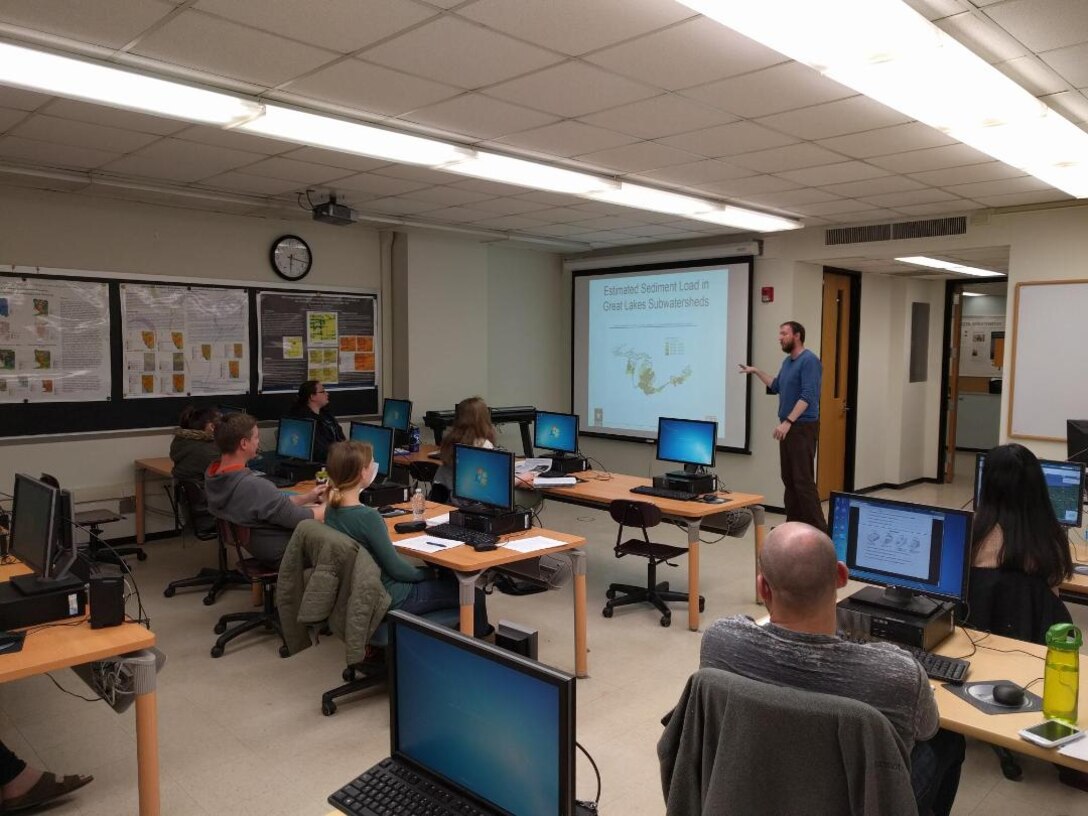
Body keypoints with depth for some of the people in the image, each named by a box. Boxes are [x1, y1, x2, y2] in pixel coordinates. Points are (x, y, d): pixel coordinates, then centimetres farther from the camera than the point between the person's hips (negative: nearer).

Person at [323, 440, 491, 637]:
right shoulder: (367, 516, -30)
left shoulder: (332, 509, -4)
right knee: (474, 595, 6)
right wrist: (429, 574, -4)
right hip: (387, 597, -9)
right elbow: (395, 568, -20)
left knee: (450, 576, 25)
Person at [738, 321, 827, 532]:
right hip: (788, 426, 9)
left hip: (803, 427, -9)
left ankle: (818, 527, -6)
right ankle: (794, 522, 19)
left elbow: (807, 396, -23)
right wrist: (756, 371, 23)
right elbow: (776, 386, 30)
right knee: (789, 478, 11)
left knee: (803, 479, -10)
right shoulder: (787, 361, 15)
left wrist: (787, 422, -27)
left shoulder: (809, 360, -14)